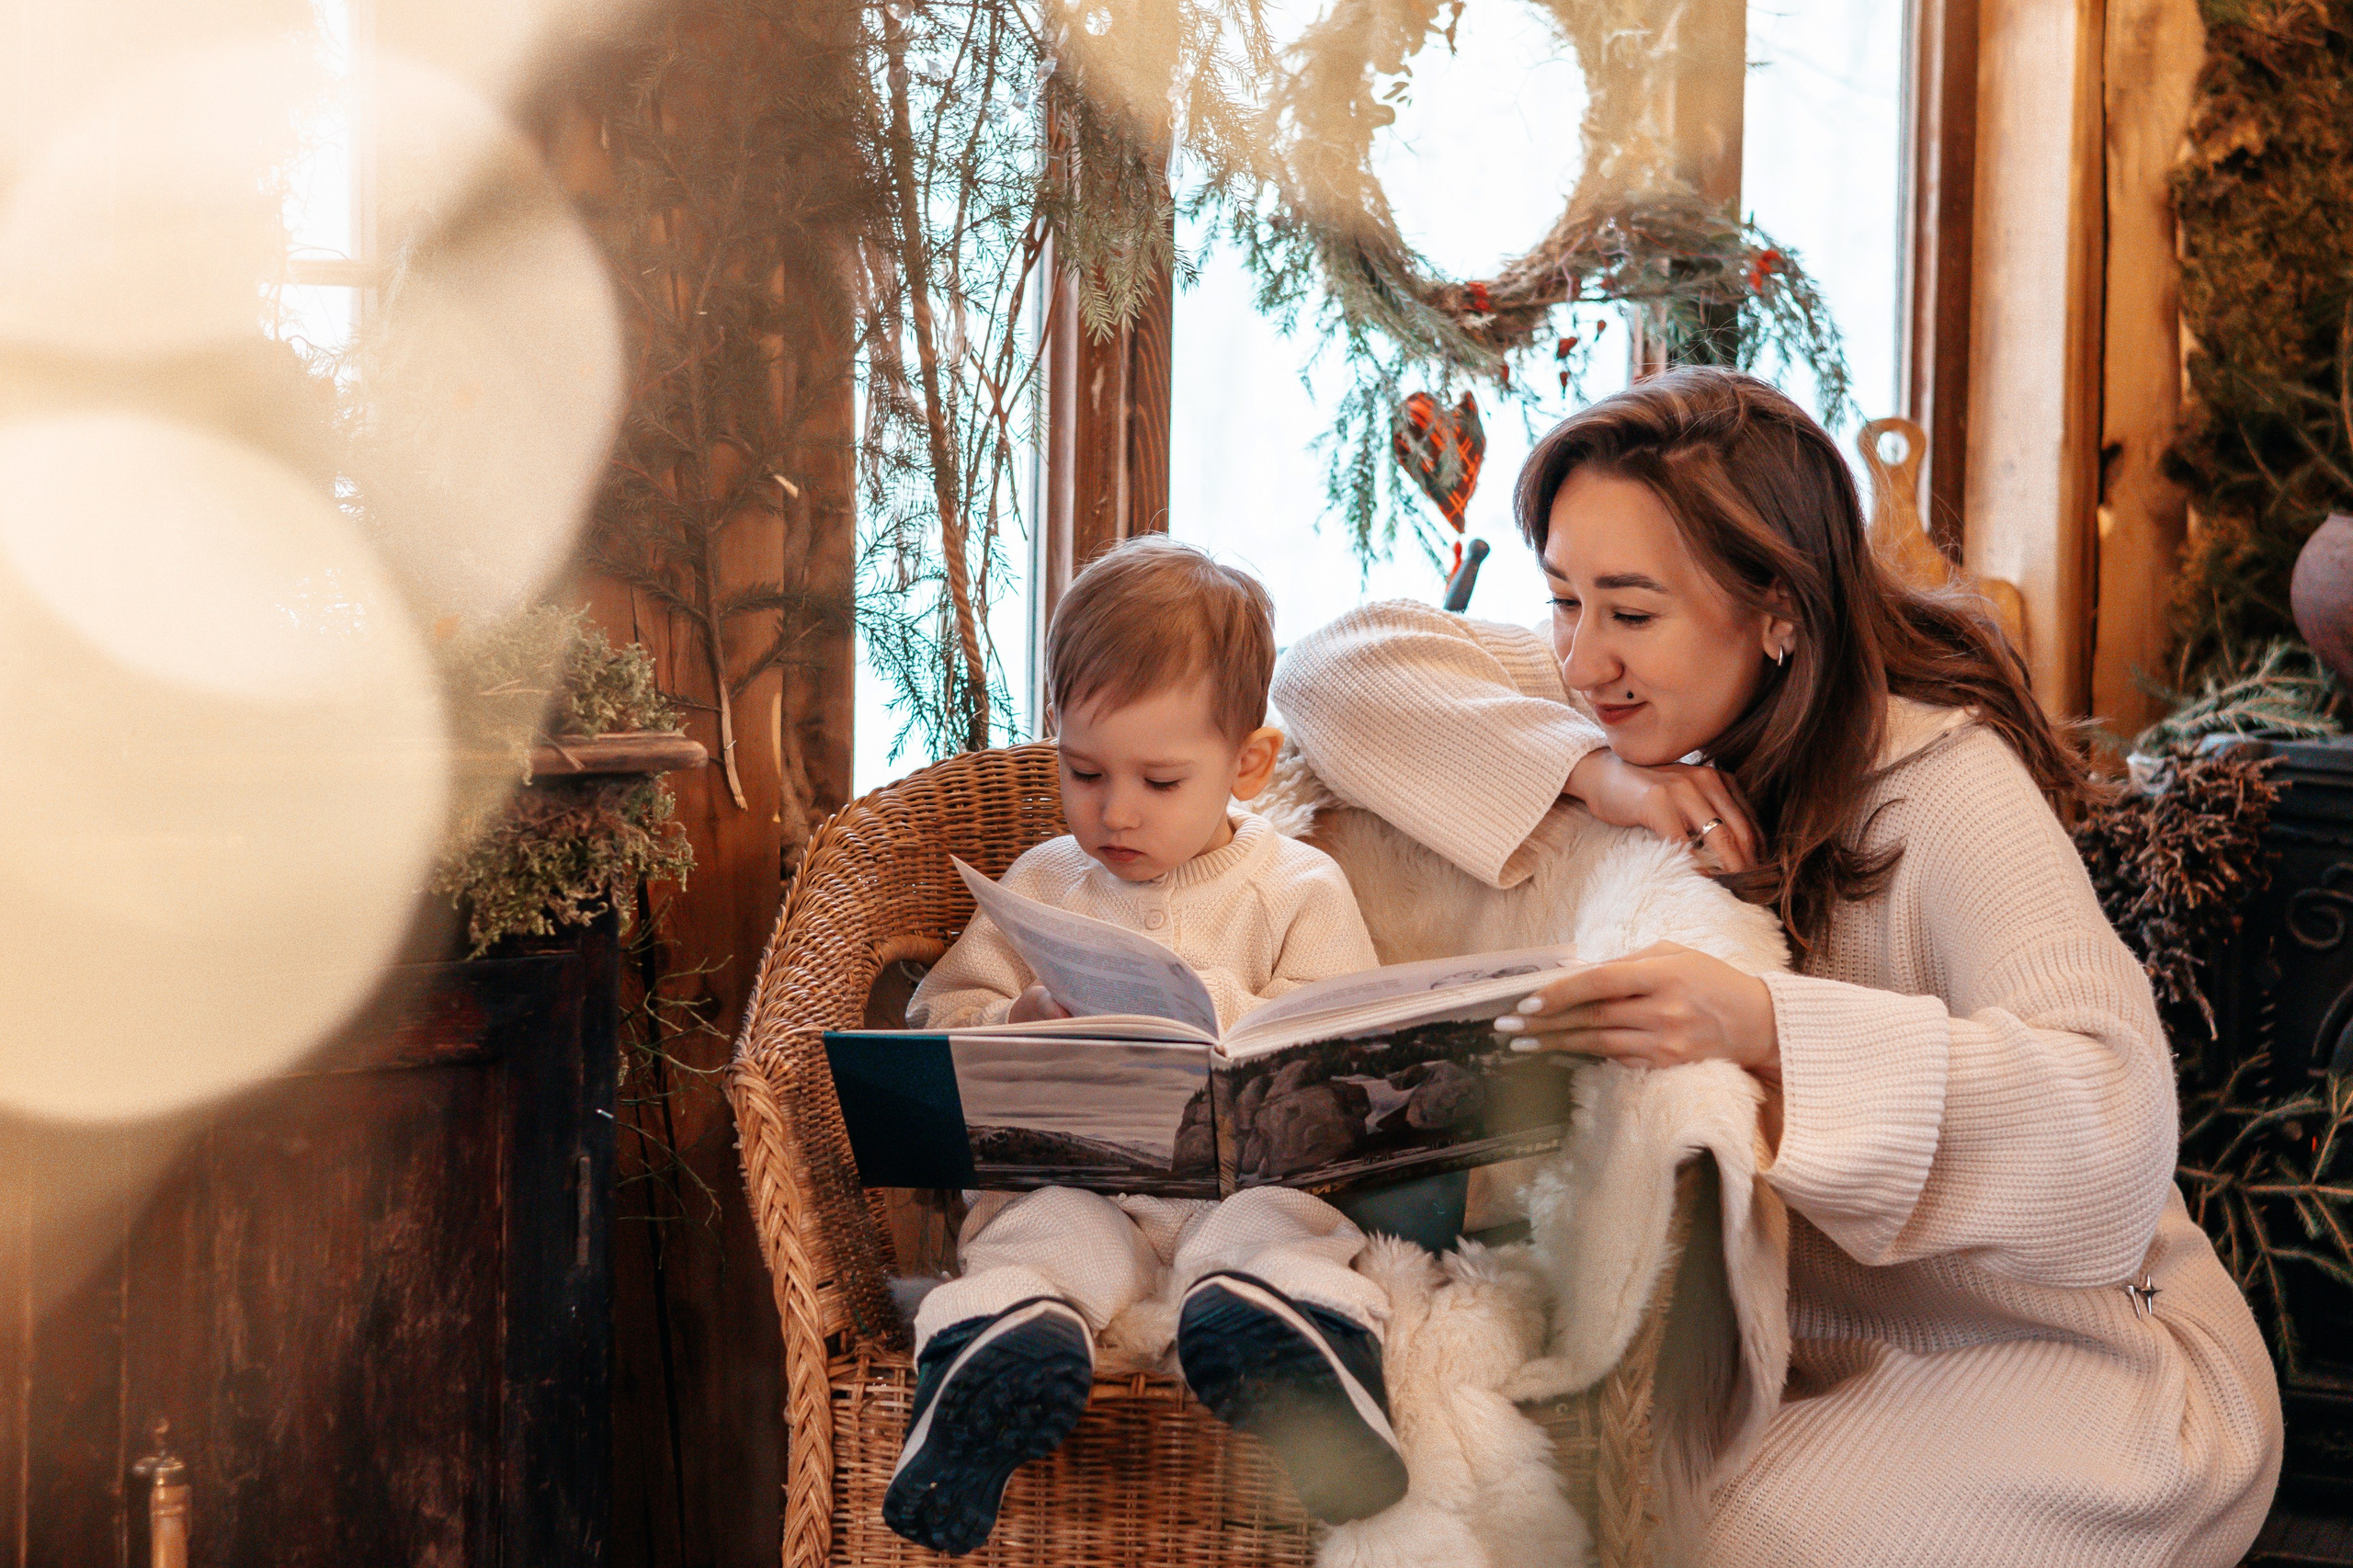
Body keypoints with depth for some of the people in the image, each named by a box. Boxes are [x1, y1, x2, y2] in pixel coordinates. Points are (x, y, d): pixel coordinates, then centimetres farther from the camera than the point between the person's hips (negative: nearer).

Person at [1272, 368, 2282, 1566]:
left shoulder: (1945, 780, -21)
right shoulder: (1659, 719, -1)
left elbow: (2112, 1114, -34)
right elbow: (1334, 666, -6)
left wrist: (1762, 1028, -46)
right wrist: (1584, 769, -20)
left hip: (2052, 1357, -5)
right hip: (1809, 1344, 5)